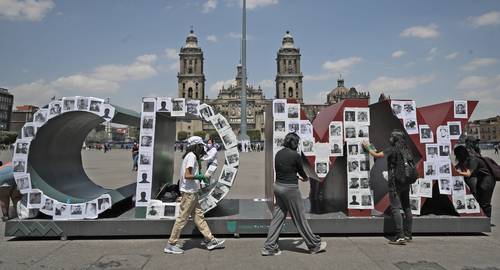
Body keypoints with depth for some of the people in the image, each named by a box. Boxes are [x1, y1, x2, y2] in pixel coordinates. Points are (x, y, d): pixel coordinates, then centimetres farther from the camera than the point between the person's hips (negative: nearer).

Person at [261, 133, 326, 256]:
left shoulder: (278, 154, 5)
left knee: (277, 217, 12)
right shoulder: (295, 155, -14)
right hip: (290, 188, -6)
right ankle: (314, 245, 24)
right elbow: (301, 171, -1)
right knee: (300, 218, 6)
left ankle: (269, 247, 15)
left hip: (278, 186, 7)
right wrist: (306, 178, 22)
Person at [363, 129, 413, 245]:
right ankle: (408, 235, 20)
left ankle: (400, 236, -12)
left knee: (396, 208, -8)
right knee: (406, 208, 12)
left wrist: (368, 147, 16)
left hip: (395, 182, -7)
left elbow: (377, 155, 0)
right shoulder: (407, 150, 9)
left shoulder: (392, 149, -10)